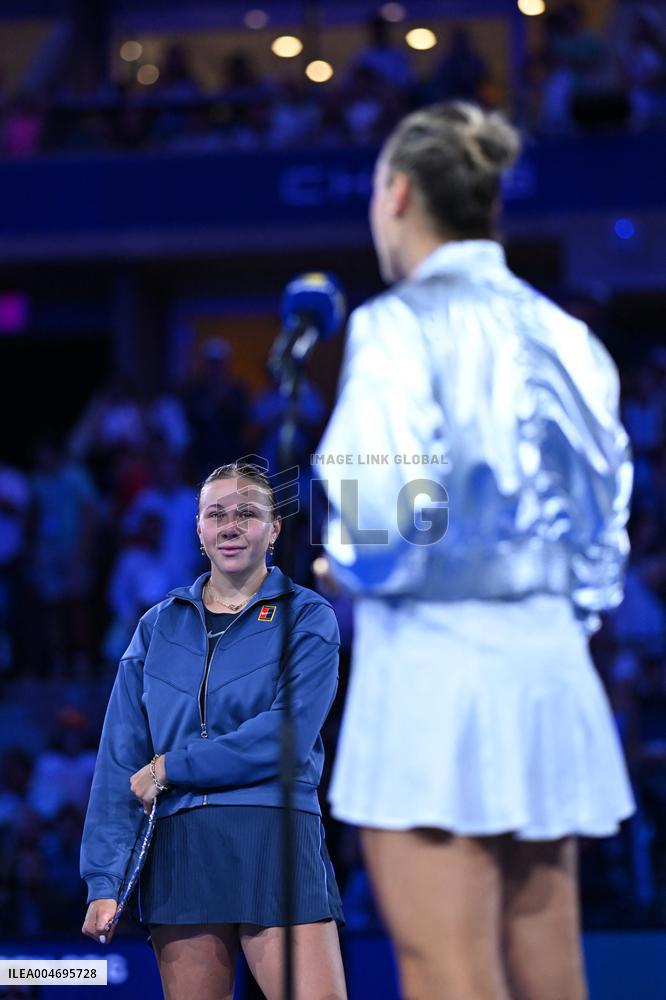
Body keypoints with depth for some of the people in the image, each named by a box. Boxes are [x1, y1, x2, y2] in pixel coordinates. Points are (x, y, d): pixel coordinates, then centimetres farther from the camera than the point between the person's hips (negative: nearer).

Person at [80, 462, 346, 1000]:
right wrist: (105, 880, -1)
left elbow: (289, 734, -10)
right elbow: (120, 758, 8)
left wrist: (171, 769, -9)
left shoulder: (307, 617, 5)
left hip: (276, 840, -3)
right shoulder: (159, 626, 14)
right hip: (178, 848, 3)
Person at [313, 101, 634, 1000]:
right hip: (552, 662, 7)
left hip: (435, 664, -7)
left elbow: (385, 503, -18)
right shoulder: (561, 335, 11)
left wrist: (344, 566, 1)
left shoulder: (402, 323, -8)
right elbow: (606, 515, 11)